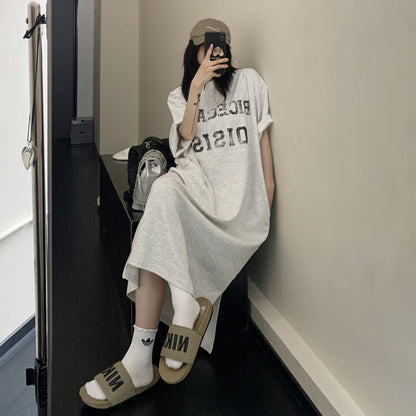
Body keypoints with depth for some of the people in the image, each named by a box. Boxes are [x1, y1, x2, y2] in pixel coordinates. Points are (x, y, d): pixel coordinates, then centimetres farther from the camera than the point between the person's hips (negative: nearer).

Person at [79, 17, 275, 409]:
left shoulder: (250, 81, 19)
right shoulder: (179, 96, 23)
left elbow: (262, 136, 16)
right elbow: (187, 134, 4)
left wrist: (268, 187, 7)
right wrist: (196, 88, -5)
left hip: (238, 190, -2)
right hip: (195, 179, 2)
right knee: (163, 192, -37)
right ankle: (188, 307, -37)